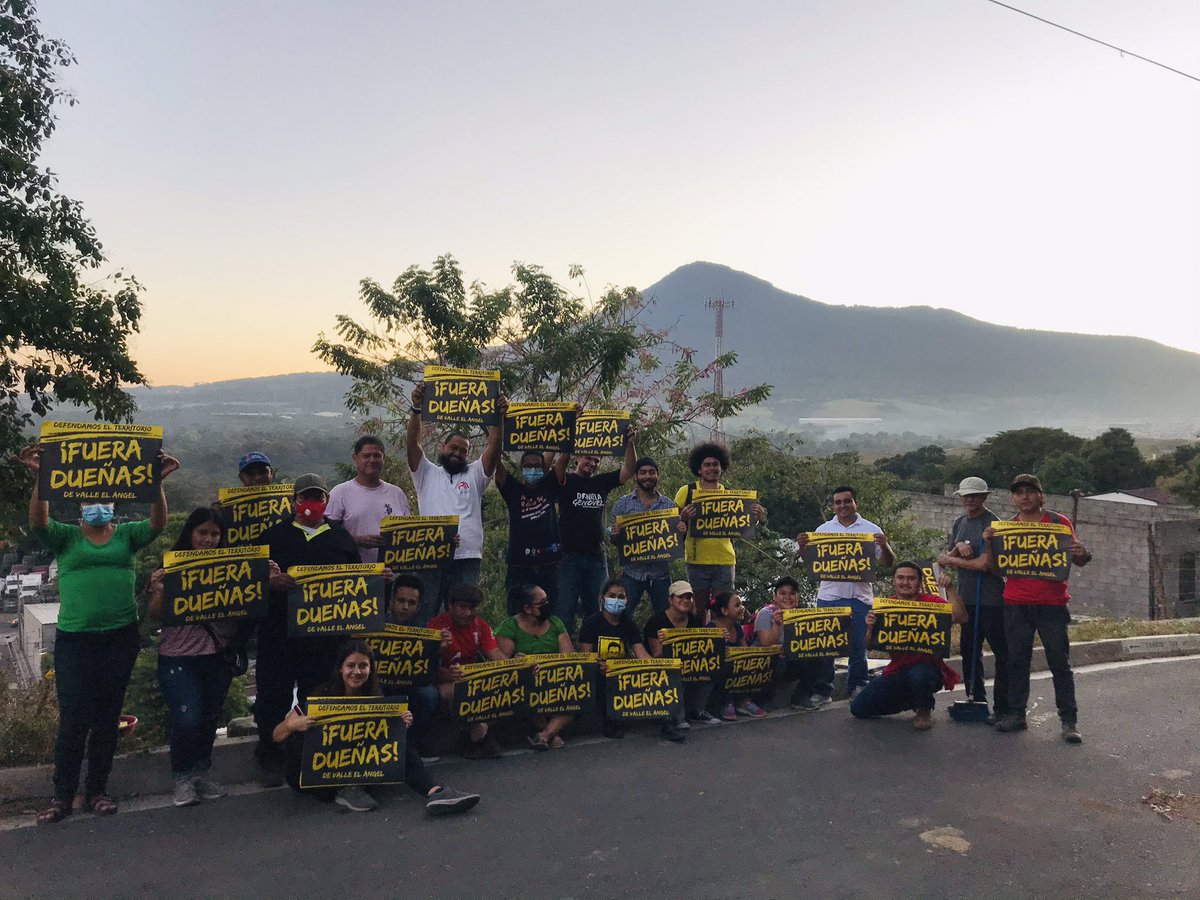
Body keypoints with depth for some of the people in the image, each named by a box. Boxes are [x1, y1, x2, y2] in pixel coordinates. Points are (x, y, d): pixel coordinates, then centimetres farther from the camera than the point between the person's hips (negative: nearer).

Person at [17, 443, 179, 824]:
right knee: (73, 718, -3)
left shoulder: (126, 535, 7)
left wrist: (157, 482, -27)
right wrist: (40, 478, -29)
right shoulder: (66, 537, 5)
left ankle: (97, 790, 21)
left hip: (120, 637, 2)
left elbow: (158, 523, -11)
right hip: (74, 639, -1)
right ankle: (62, 795, 12)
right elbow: (38, 522, -15)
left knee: (107, 715, 9)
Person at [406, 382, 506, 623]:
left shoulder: (475, 475, 16)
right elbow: (412, 443, 0)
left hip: (467, 560, 1)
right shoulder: (426, 473, 14)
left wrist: (499, 416, -12)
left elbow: (494, 449, 2)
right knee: (424, 618, 3)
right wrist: (416, 408, -13)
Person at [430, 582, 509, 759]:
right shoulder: (436, 625, -10)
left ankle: (478, 736, -14)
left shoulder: (480, 625, 6)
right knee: (453, 690, -38)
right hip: (446, 680, -5)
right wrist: (448, 675, -42)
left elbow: (496, 655, -7)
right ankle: (480, 734, -21)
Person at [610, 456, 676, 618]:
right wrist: (615, 535, -17)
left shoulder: (668, 505, 8)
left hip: (660, 572, 2)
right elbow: (614, 540, 6)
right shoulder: (623, 503, 4)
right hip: (632, 572, -1)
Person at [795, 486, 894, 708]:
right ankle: (822, 690, 11)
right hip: (829, 596, 1)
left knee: (858, 646, 6)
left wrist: (885, 546, -14)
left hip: (860, 597, -1)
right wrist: (803, 547, -11)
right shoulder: (823, 529, 9)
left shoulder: (871, 530, 7)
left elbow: (887, 564, 5)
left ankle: (857, 688, 20)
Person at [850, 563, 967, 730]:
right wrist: (871, 627, -22)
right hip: (897, 671, 4)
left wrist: (950, 588, -29)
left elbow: (961, 618, -23)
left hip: (927, 667, -4)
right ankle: (911, 701, 18)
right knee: (858, 708, -5)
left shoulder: (931, 602, -7)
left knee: (919, 674, -41)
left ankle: (924, 711, -4)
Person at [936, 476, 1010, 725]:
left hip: (991, 599, -8)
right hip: (965, 597, 8)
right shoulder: (959, 523, 13)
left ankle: (1002, 708, 1)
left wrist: (952, 560, -5)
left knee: (1002, 653, -3)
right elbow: (945, 559, 11)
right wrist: (957, 548, -10)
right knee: (969, 650, 15)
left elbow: (985, 563, -17)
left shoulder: (993, 523, -10)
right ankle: (977, 700, 28)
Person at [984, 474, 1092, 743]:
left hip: (1052, 603, -2)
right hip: (1016, 604, 2)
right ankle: (1016, 714, 14)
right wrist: (989, 544, -7)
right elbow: (994, 566, 10)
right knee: (1017, 661, 7)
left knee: (1060, 663, 1)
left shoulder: (1059, 522, 3)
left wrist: (1081, 555, -18)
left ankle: (1069, 721, 6)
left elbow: (1077, 560, 5)